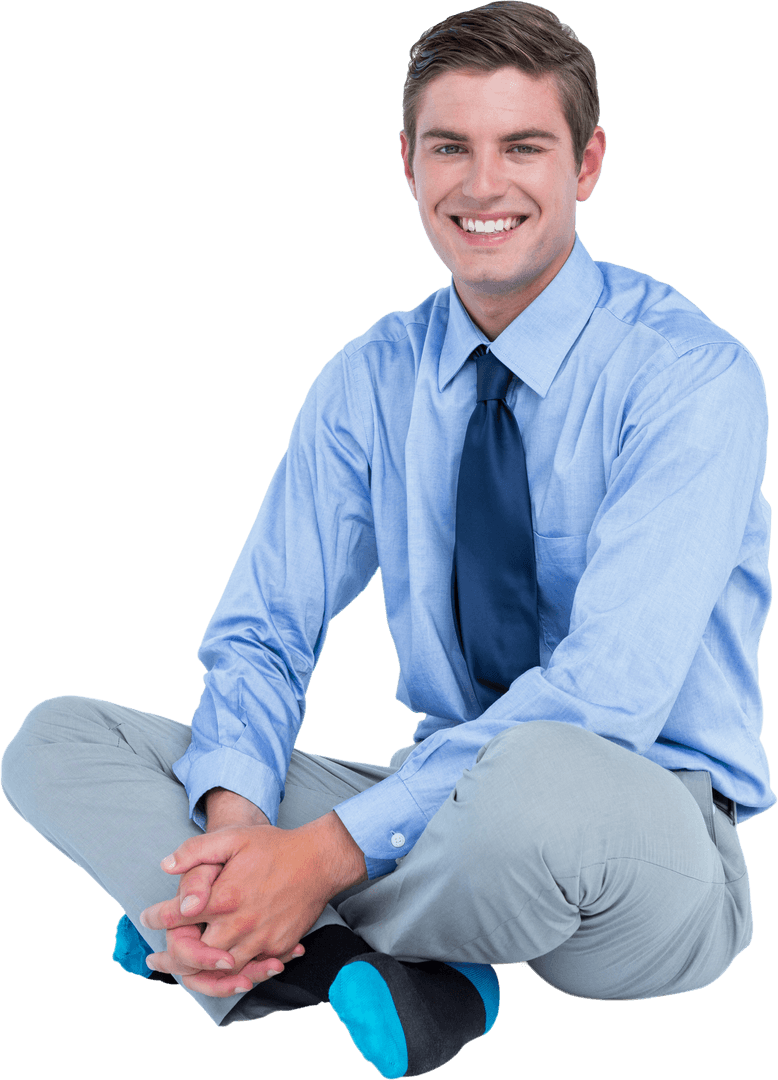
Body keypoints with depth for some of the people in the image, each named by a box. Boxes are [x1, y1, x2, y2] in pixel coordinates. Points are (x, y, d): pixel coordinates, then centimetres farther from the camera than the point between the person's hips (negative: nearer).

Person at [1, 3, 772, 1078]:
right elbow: (263, 634, 2)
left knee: (534, 780, -42)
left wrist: (328, 853, -29)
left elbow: (609, 689, -24)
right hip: (444, 805, 5)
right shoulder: (371, 381, 5)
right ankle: (393, 981, -25)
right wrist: (235, 816, -21)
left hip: (652, 837, -5)